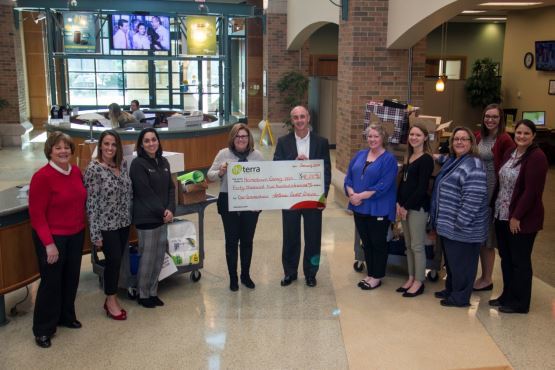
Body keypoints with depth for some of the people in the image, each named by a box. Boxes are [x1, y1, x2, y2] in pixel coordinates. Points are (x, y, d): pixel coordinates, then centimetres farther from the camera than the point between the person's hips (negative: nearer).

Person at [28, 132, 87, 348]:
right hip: (52, 238, -6)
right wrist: (49, 243, -19)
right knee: (51, 282, 4)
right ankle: (43, 329, 20)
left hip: (76, 235, 6)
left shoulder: (76, 172, 1)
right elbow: (36, 213, -17)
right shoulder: (42, 177, -18)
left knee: (71, 278, 17)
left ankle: (66, 316, 38)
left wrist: (82, 228, 9)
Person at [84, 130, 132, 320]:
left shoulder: (123, 164, 3)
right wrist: (95, 233, -16)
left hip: (123, 222, 6)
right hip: (106, 225, -6)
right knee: (114, 260, 0)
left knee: (117, 260, 12)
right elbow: (91, 202, -15)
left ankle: (112, 298, 27)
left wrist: (129, 217, 12)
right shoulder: (94, 168, -15)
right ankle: (111, 301, 19)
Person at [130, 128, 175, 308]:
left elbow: (170, 187, 10)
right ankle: (143, 295, 16)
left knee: (159, 257, 11)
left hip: (163, 217, 7)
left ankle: (153, 292, 24)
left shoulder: (163, 162, 10)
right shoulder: (138, 164, -10)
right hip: (146, 218, -7)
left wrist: (170, 209, -5)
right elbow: (145, 192, -16)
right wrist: (162, 211, -14)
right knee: (147, 258, 1)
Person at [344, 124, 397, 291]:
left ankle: (377, 277, 19)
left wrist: (361, 196, -19)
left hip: (378, 209, -6)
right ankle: (370, 274, 29)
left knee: (378, 243, 7)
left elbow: (383, 186, -18)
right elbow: (348, 177, 7)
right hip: (359, 208, 6)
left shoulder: (389, 159, -8)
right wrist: (352, 194, -12)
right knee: (366, 242, 15)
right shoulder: (360, 155, 10)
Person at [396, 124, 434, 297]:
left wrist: (407, 207, -13)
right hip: (404, 206, 8)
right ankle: (411, 278, 22)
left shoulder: (426, 159, -11)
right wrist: (399, 203, 4)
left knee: (417, 246, -1)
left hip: (418, 207, -8)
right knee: (408, 245, 13)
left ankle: (419, 282, 8)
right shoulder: (409, 157, 14)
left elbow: (422, 187, -15)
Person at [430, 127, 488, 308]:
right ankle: (450, 289, 35)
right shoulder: (451, 161, 12)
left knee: (461, 262, 4)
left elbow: (473, 197, -24)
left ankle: (460, 297, 17)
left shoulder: (473, 165, -17)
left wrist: (460, 223, -23)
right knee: (450, 259, 20)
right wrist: (440, 221, 19)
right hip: (448, 224, 9)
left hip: (462, 227, -9)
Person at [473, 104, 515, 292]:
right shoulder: (479, 136, 8)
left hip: (492, 192, -6)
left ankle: (487, 279, 17)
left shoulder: (504, 140, -12)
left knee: (487, 237, 3)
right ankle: (483, 276, 27)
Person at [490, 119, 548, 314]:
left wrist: (517, 216, -18)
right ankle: (508, 295, 30)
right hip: (502, 215, 7)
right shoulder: (509, 153, 10)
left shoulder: (537, 157, -14)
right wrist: (495, 207, 10)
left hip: (522, 219, -7)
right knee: (505, 257, 15)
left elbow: (532, 191, -19)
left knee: (520, 260, 3)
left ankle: (520, 303, 16)